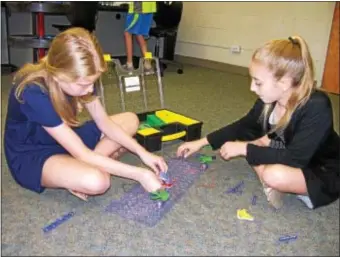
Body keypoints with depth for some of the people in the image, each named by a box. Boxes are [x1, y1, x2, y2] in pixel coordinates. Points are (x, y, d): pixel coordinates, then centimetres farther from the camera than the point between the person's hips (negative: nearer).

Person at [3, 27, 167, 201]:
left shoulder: (78, 78, -13)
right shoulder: (34, 94, -33)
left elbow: (104, 122, -3)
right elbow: (83, 155, -32)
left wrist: (142, 153, -13)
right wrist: (140, 174, -30)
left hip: (64, 142, 8)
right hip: (30, 157, -8)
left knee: (130, 120, 0)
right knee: (96, 181, -38)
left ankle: (84, 167, -10)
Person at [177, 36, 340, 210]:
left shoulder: (317, 107, -33)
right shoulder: (270, 99, -13)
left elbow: (295, 159, -35)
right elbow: (243, 126, 1)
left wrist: (244, 149, -30)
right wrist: (202, 142, -1)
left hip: (325, 175, -7)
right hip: (296, 160, 7)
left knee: (274, 175, -34)